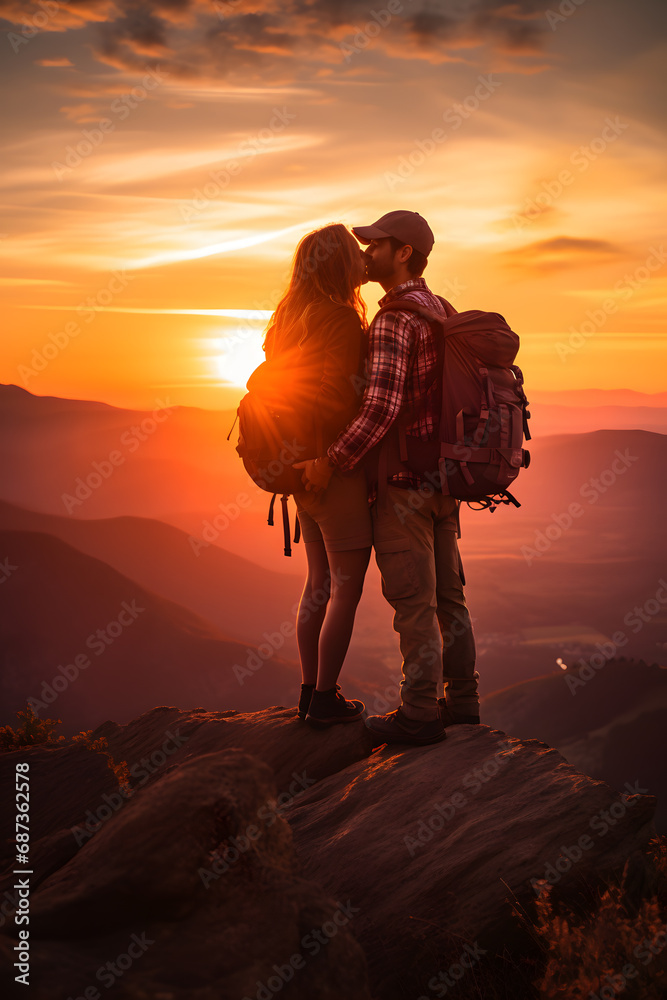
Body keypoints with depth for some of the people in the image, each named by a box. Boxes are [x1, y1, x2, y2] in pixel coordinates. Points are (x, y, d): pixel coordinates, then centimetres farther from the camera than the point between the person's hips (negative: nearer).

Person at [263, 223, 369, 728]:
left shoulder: (288, 318, 9)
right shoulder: (342, 321, -17)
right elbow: (341, 403, -22)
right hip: (337, 469, -9)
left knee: (319, 582, 17)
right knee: (346, 588, 2)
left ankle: (310, 692, 24)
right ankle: (326, 700, 9)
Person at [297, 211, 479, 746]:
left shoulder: (393, 320, -18)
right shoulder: (441, 311, 12)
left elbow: (382, 407, -28)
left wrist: (331, 463, -19)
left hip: (403, 481, -9)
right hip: (442, 477, 9)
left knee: (413, 601, -2)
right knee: (446, 593, 14)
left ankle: (420, 713, 6)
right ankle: (462, 698, 23)